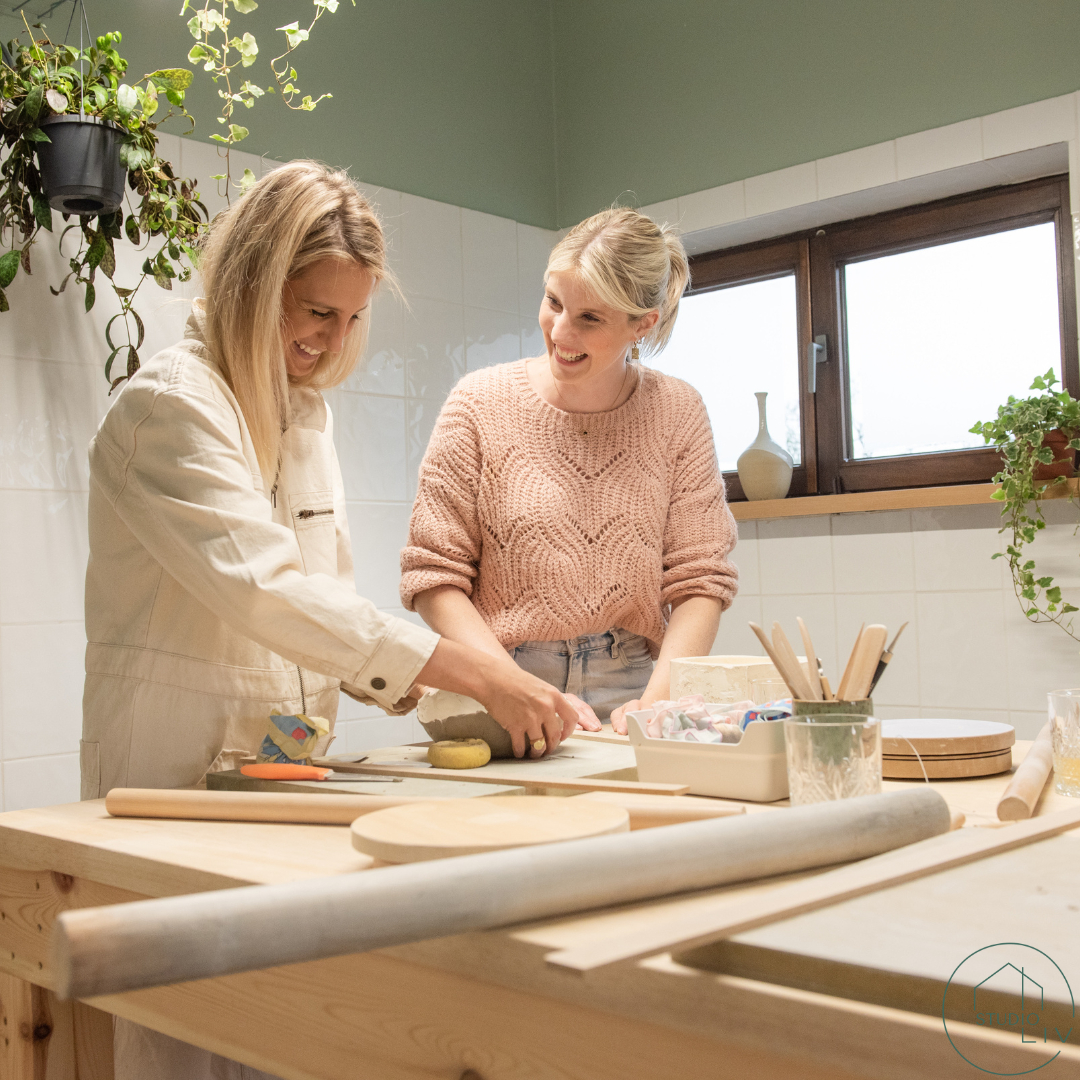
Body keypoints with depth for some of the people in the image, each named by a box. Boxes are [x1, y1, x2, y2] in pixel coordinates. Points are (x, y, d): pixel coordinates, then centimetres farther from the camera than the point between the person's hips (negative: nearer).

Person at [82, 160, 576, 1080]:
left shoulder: (307, 411, 12)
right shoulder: (168, 405, -14)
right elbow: (264, 589, -26)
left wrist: (428, 690, -4)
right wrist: (478, 675, -30)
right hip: (179, 764, -7)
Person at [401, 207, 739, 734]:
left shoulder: (677, 412, 5)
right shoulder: (481, 402, 1)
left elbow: (700, 582, 3)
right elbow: (434, 576, -1)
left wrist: (653, 704, -11)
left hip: (629, 694, 1)